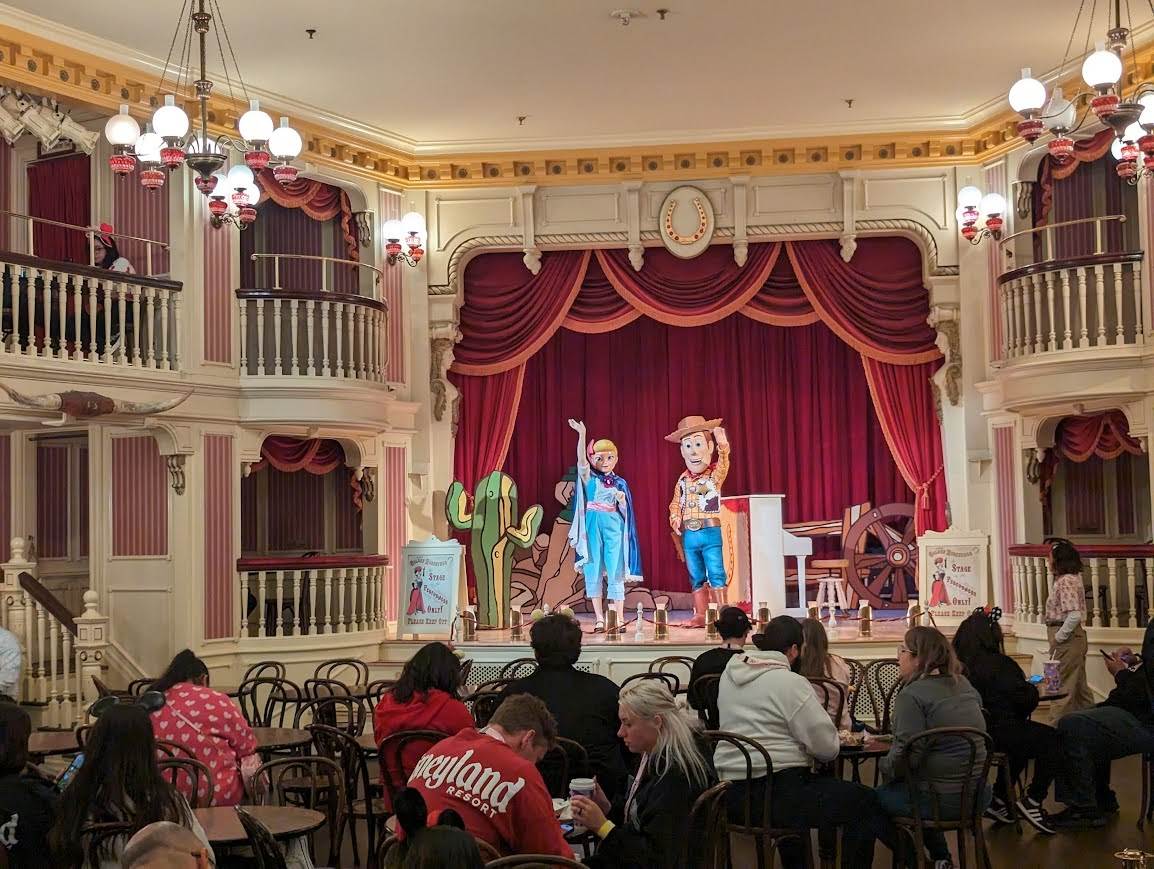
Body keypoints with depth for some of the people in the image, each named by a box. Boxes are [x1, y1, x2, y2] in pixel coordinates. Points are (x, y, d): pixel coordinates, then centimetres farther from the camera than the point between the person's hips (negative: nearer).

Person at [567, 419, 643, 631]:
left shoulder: (620, 483, 8)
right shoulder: (589, 478, 2)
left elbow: (624, 511, 11)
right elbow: (581, 459, -16)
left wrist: (621, 500, -11)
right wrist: (581, 434, -28)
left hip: (614, 528, 1)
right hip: (593, 527, -1)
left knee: (615, 573, 0)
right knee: (593, 572, 1)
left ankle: (619, 619, 4)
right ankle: (599, 618, 9)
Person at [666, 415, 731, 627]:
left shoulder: (715, 474, -4)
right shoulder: (683, 479, 9)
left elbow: (723, 463, -25)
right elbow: (676, 503, 15)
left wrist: (722, 444, -42)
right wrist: (675, 518, -5)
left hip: (711, 532, -5)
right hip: (689, 535, 5)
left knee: (716, 575, -4)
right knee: (697, 578, 11)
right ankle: (700, 615, 18)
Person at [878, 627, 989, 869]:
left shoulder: (912, 695, -15)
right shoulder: (964, 686, 9)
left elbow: (905, 753, -22)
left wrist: (885, 767, -2)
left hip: (942, 800, -8)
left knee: (878, 797, 17)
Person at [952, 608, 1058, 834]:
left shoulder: (956, 663, 5)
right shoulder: (998, 664, -16)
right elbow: (1026, 698, -17)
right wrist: (1032, 690, 5)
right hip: (993, 734, -8)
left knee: (1021, 738, 32)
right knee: (1052, 739, 6)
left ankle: (999, 800, 30)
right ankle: (1032, 800, 7)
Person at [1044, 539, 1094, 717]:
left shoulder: (1065, 582, -18)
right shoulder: (1074, 577, 13)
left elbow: (1074, 615, -26)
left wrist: (1059, 637, -19)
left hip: (1067, 637, -10)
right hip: (1076, 636, 10)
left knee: (1062, 685, -6)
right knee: (1079, 684, 17)